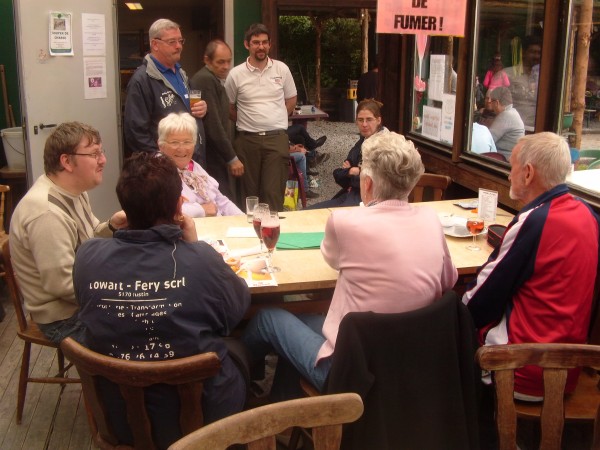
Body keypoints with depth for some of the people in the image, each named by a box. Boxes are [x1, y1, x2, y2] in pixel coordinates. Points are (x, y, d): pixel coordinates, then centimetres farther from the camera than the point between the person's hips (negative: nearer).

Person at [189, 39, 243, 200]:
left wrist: (230, 156, 17)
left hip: (218, 158, 10)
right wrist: (232, 158, -15)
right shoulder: (205, 80, -14)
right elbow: (213, 125, -19)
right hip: (212, 159, -10)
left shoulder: (214, 79, 18)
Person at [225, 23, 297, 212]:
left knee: (274, 192, -4)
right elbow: (229, 108, 11)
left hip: (276, 138, 0)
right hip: (247, 139, 0)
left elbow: (291, 100, 14)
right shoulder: (235, 74, 0)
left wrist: (274, 121, 9)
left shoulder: (282, 69, 4)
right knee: (249, 191, 8)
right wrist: (246, 122, 9)